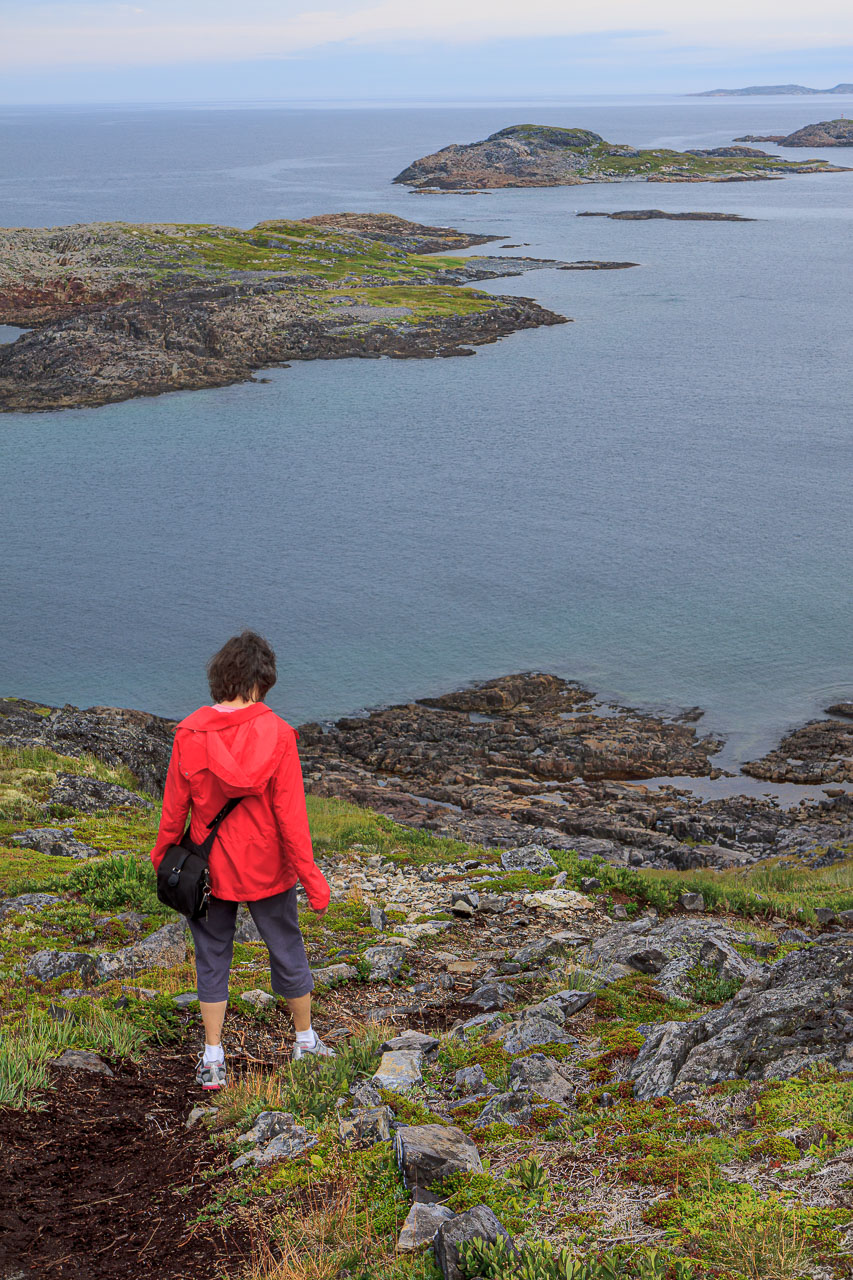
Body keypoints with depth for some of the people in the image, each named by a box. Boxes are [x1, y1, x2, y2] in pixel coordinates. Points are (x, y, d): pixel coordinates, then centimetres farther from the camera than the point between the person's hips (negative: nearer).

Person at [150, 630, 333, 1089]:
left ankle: (212, 1060, 19)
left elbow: (174, 806, -4)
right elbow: (290, 814, -15)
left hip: (209, 868, 1)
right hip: (267, 870, -1)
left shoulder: (190, 733, -12)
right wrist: (311, 878, -7)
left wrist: (162, 857, 13)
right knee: (286, 950, 18)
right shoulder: (277, 734, -17)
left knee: (212, 957, 16)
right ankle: (306, 1040, 35)